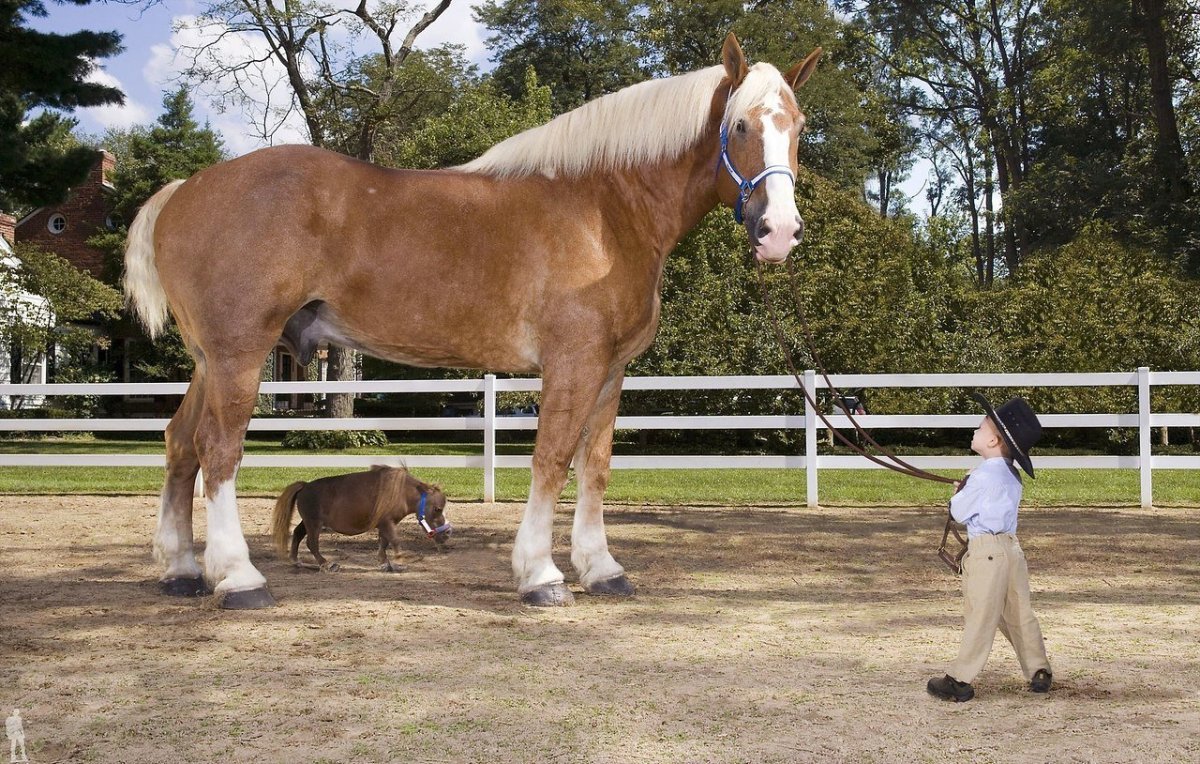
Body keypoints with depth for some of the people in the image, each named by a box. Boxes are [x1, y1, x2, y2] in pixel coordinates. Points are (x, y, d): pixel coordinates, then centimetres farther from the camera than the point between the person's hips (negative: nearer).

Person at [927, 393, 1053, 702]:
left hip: (986, 550, -8)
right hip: (1011, 546, 9)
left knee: (979, 617, -5)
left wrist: (958, 494, 10)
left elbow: (959, 513, -8)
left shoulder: (983, 476, -15)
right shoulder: (1011, 474, 12)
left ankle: (960, 679, 1)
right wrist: (967, 492, 15)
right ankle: (1039, 673, 18)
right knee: (1020, 614, 14)